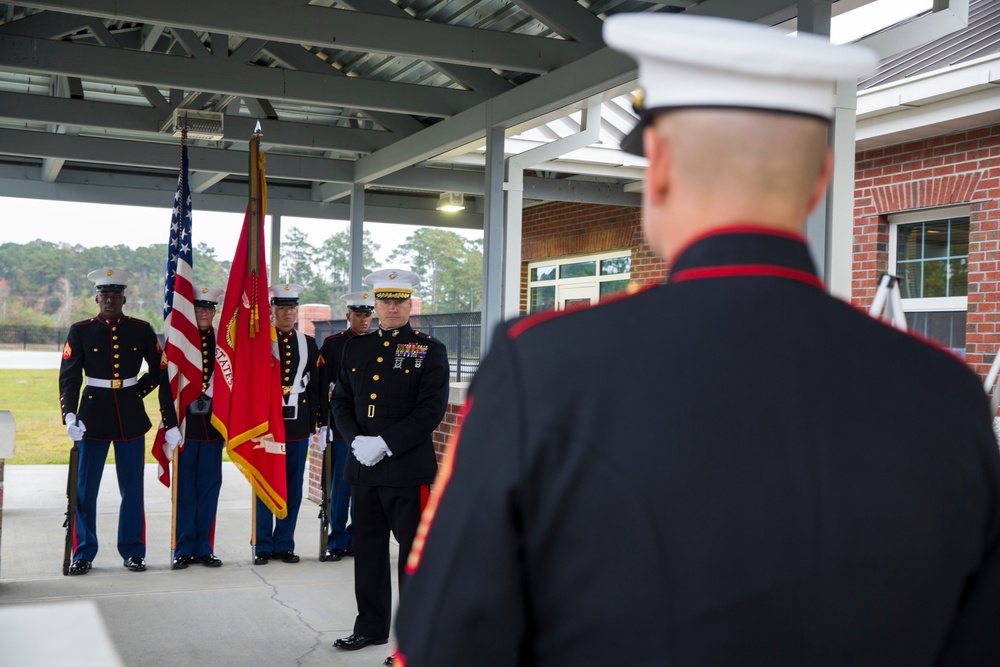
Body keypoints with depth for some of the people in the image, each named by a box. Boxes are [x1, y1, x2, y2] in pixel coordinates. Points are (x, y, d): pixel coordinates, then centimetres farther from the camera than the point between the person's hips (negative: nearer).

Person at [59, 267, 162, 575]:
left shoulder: (142, 330, 3)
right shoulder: (80, 331, -1)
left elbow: (158, 369, 13)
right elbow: (69, 377, -6)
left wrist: (136, 393, 5)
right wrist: (69, 416, -18)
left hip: (132, 419, 1)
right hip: (93, 419, -1)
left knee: (132, 489, 7)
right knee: (85, 489, 3)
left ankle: (133, 552, 17)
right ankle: (83, 554, 13)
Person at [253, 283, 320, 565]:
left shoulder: (309, 343, 10)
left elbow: (314, 386, 11)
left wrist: (314, 423, 7)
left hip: (298, 424, 3)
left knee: (293, 488, 6)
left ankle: (284, 544, 16)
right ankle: (263, 546, 11)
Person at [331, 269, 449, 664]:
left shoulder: (430, 351, -3)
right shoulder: (355, 349, 12)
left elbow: (432, 410, -12)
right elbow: (341, 402, 12)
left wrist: (385, 443, -17)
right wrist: (356, 441, -6)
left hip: (408, 468, -5)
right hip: (363, 468, 5)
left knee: (415, 553, 0)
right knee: (368, 550, 14)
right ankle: (371, 627, 29)